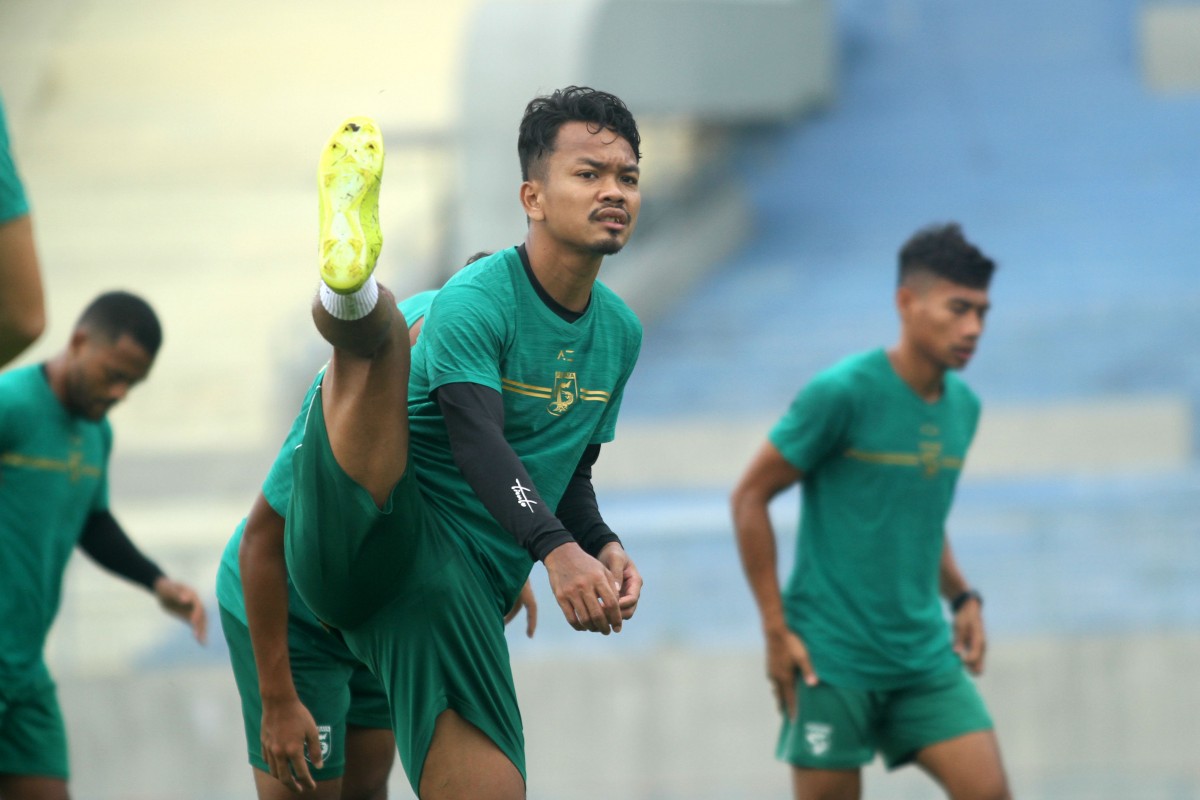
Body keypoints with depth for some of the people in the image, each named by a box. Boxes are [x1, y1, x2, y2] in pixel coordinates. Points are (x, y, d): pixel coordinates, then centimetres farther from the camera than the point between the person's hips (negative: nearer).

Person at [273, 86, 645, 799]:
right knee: (381, 328, -27)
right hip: (363, 546, -6)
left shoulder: (621, 333, 15)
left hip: (462, 588, 6)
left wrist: (604, 547, 4)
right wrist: (556, 550, -39)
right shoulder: (475, 300, -9)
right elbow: (477, 443, -24)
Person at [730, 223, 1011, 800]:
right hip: (832, 658, -6)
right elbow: (749, 497, -7)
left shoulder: (962, 407, 9)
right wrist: (776, 629, -10)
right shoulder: (842, 394, -13)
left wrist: (961, 597, 11)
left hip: (925, 656, 6)